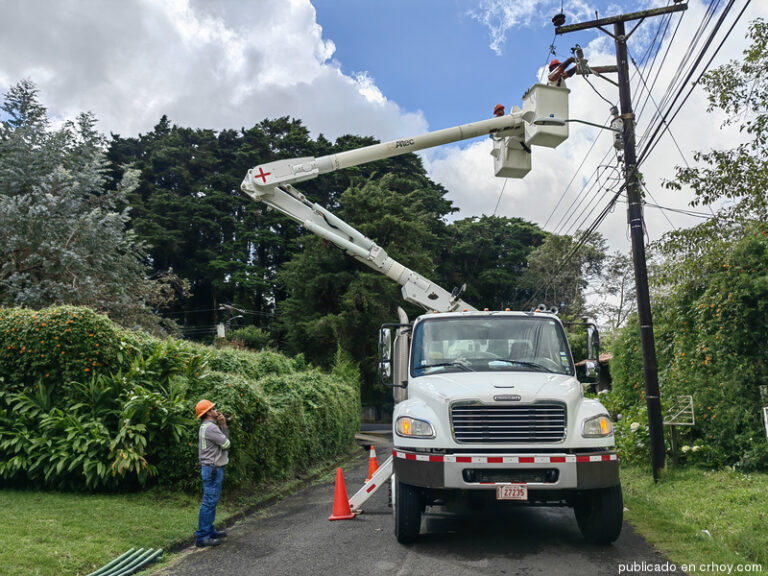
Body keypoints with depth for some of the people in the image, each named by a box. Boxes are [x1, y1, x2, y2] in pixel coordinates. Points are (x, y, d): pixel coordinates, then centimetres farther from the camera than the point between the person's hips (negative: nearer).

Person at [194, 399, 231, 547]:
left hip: (212, 469, 11)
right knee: (209, 502, -7)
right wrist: (222, 426, 1)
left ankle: (209, 531, 26)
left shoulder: (208, 426, 15)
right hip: (212, 469, -11)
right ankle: (202, 537, -3)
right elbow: (226, 444, -14)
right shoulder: (210, 427, -19)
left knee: (211, 501, 17)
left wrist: (224, 425, 3)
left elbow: (225, 439, 14)